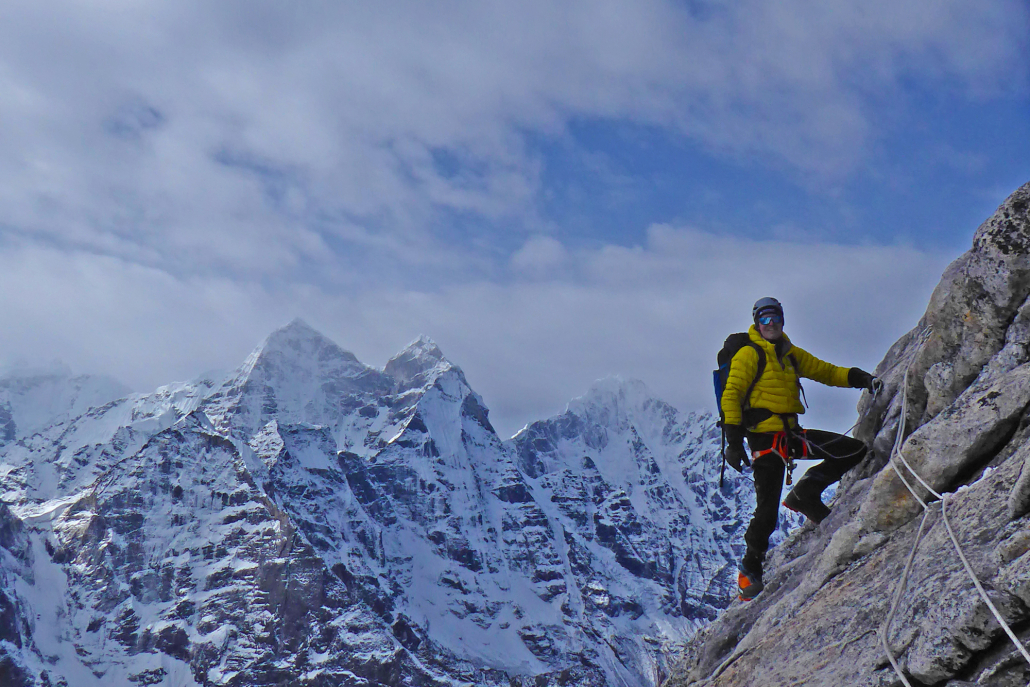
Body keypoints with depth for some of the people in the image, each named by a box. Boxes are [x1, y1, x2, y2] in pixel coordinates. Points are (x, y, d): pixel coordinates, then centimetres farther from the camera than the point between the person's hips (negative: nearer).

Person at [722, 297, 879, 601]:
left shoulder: (791, 354, 17)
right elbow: (731, 396, -9)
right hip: (764, 437, -7)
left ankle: (803, 494, 8)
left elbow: (825, 371, 22)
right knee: (767, 512, -10)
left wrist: (860, 378, 5)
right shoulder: (748, 354, -3)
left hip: (791, 433, 7)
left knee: (855, 450, 0)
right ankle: (750, 571, 9)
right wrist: (734, 441, -17)